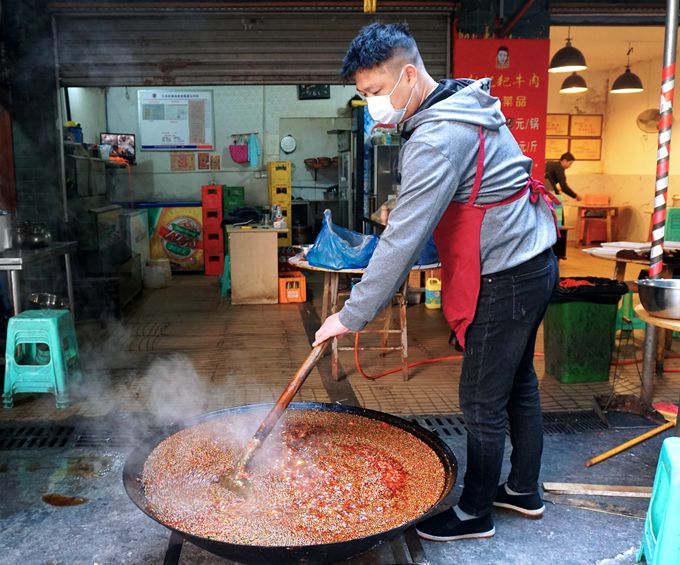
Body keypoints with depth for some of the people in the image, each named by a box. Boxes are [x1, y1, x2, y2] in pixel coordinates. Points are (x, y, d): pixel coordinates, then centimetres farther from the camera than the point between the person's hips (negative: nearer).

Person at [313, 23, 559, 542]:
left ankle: (474, 514, 24)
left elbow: (403, 239, -26)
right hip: (532, 261, 10)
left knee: (482, 402, 4)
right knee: (518, 383, 20)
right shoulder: (467, 104, 7)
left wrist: (353, 315, -20)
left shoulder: (437, 139, -24)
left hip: (505, 279, -10)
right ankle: (524, 490, 38)